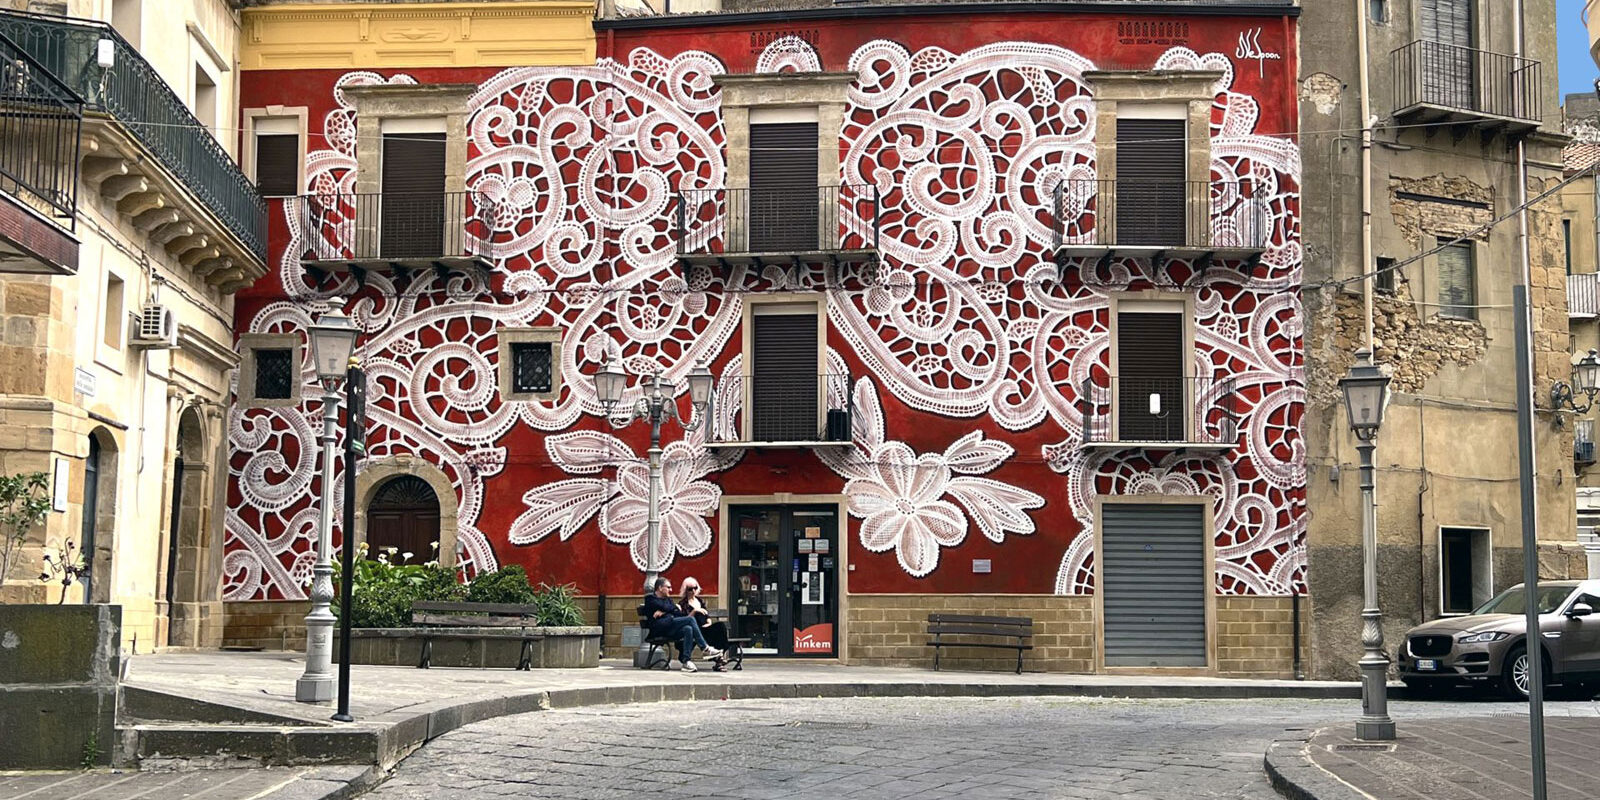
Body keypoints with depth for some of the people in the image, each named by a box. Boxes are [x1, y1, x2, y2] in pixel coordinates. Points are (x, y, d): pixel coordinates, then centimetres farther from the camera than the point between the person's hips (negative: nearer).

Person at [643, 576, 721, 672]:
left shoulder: (668, 599, 30)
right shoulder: (650, 598, 8)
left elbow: (679, 613, 15)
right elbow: (665, 607, -8)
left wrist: (663, 612, -3)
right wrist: (675, 606, 11)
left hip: (670, 630, 7)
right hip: (659, 629, -7)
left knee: (688, 629, -28)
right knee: (690, 619, -22)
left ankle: (685, 660, -33)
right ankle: (705, 648, -21)